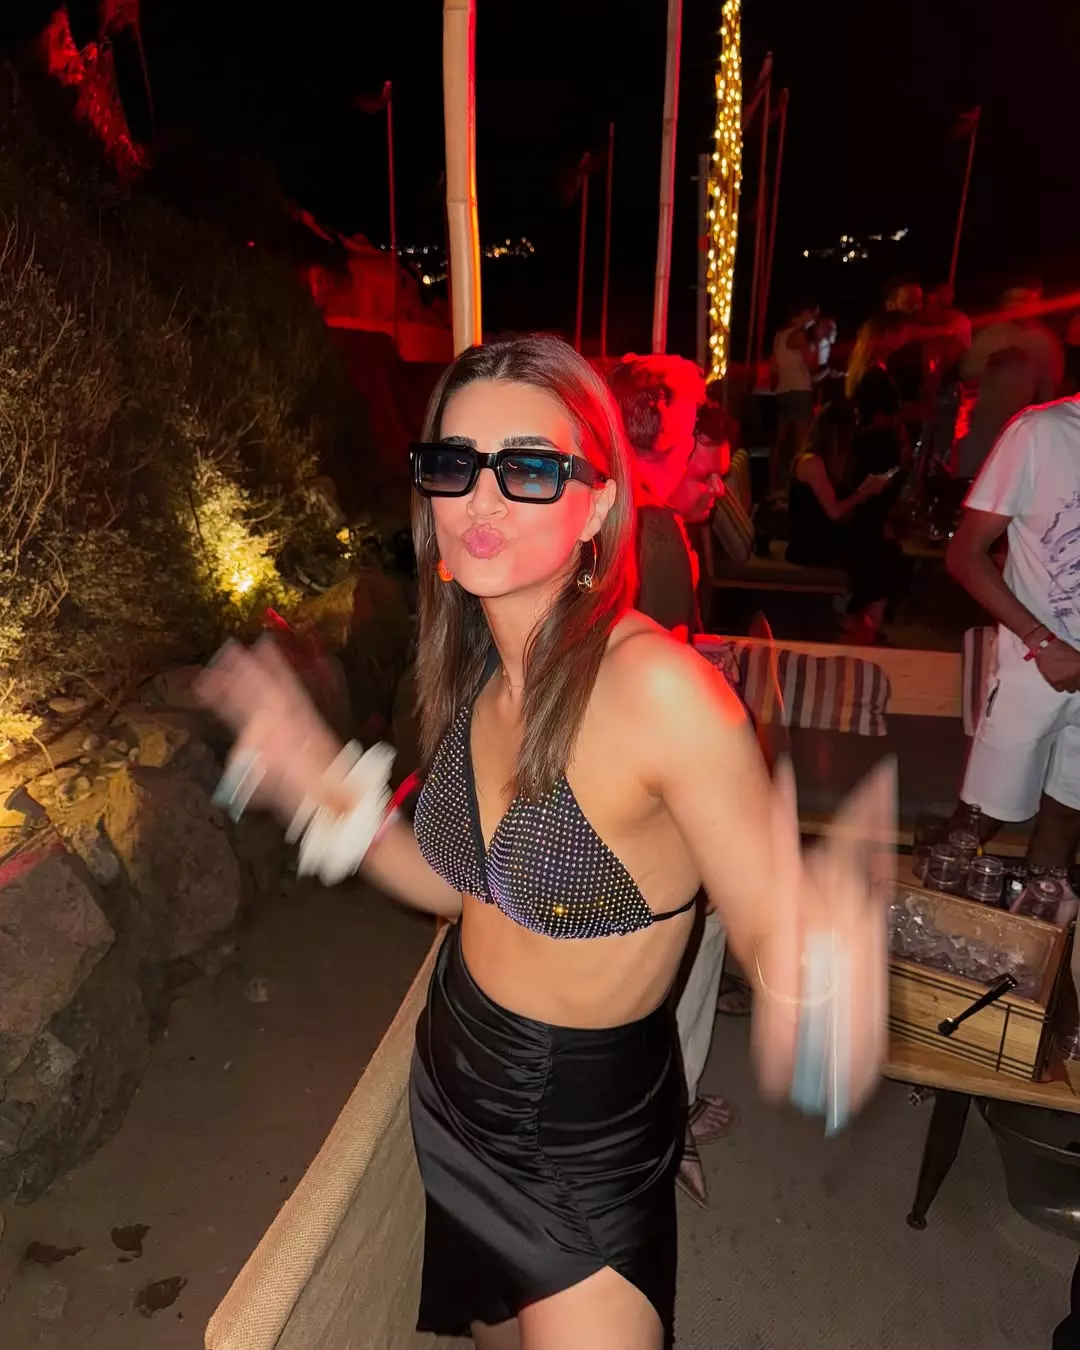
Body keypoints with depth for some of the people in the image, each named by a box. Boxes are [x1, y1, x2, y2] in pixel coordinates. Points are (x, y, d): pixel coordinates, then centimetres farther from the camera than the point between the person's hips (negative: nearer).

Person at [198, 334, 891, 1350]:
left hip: (584, 1137, -6)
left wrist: (807, 966, -45)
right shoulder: (476, 668, -10)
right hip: (456, 1078, 7)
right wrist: (323, 787, -3)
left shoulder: (656, 684, -30)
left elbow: (767, 930, -24)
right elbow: (467, 887, 1)